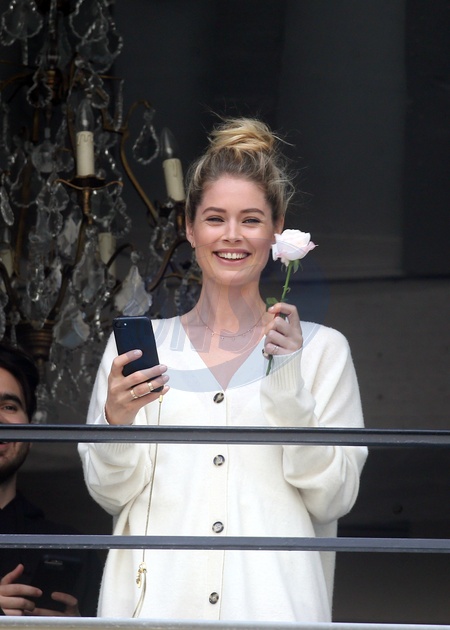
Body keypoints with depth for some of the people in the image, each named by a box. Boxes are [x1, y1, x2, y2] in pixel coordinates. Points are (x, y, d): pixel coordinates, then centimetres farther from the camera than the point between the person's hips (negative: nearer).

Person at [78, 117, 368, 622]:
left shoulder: (321, 349, 7)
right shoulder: (138, 343, 11)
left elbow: (333, 499, 1)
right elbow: (110, 494, 9)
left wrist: (289, 386, -9)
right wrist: (115, 423, -10)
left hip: (272, 598, -1)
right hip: (158, 595, 1)